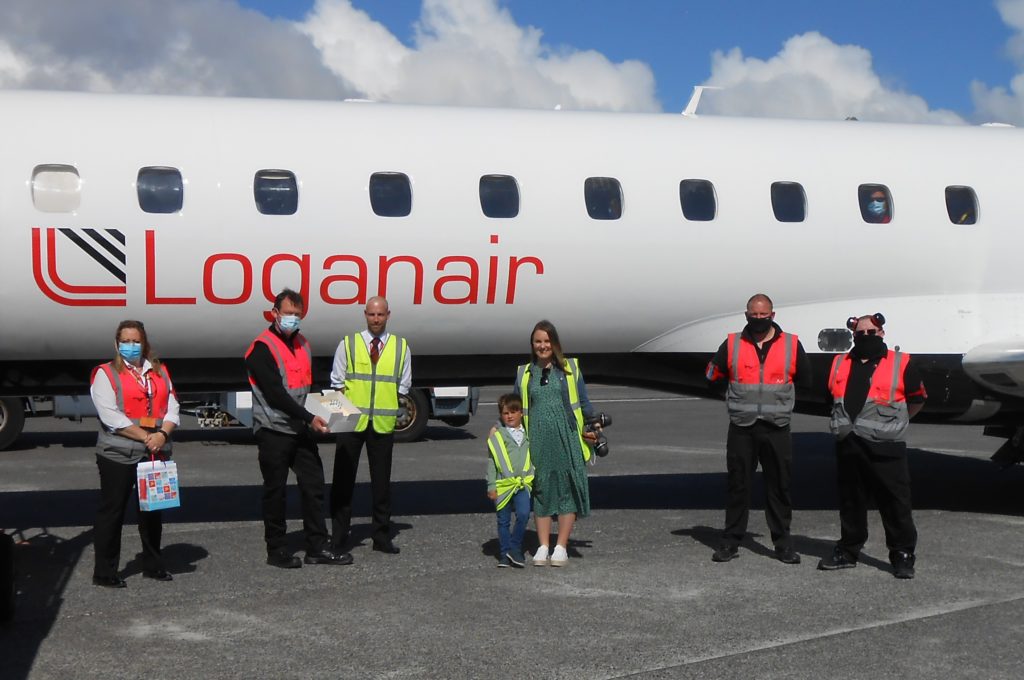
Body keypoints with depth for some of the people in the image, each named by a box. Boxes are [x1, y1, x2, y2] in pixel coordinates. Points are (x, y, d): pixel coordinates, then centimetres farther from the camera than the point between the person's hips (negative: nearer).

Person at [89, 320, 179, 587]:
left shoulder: (159, 372, 15)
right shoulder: (106, 374, -1)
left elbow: (172, 407, 6)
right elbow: (110, 416, -12)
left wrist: (162, 434, -13)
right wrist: (145, 437, -17)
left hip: (156, 453, 5)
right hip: (119, 454, -5)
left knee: (152, 510, 13)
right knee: (111, 511, 0)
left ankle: (153, 565, 25)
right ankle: (104, 572, 7)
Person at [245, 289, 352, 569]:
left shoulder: (302, 344, 14)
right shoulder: (262, 348, -11)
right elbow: (275, 393, -18)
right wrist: (308, 418, -21)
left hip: (301, 430, 7)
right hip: (274, 430, -7)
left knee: (314, 485, 7)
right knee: (275, 490, 2)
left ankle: (317, 548, 13)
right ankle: (276, 550, 12)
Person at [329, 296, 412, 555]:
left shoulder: (401, 347, 8)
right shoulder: (348, 344, 5)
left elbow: (403, 386, 11)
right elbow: (337, 382, 7)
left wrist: (394, 410, 2)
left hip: (383, 423, 1)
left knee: (381, 481, 8)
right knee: (344, 479, 2)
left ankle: (382, 537, 16)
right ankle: (338, 537, 9)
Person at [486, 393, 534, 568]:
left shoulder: (528, 435, 10)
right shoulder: (496, 436, 2)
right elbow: (491, 462, 2)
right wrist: (491, 486, -2)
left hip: (523, 483, 1)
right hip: (502, 485, -1)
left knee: (523, 514, -16)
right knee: (503, 521, 5)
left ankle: (515, 549, 0)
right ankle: (504, 554, 15)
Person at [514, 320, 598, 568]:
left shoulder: (570, 368, 7)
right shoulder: (524, 374, 11)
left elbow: (584, 403, 9)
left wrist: (591, 428, 0)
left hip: (567, 439, -1)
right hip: (538, 441, 1)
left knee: (568, 489, 0)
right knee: (541, 489, 4)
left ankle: (561, 547, 8)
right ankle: (543, 547, 12)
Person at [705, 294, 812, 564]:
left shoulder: (791, 345, 2)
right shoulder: (732, 344, 3)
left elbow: (804, 380, 14)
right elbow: (713, 374, 14)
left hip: (777, 430, 0)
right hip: (741, 429, 0)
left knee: (779, 487, 6)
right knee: (737, 485, 5)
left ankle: (783, 543, 15)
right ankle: (730, 541, 12)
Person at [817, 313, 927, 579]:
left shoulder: (901, 364, -1)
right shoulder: (840, 364, 11)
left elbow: (917, 399, 9)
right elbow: (834, 398, 25)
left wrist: (893, 422, 12)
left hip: (885, 448, -4)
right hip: (848, 446, 4)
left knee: (895, 503, -2)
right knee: (850, 502, 13)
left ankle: (903, 555, 7)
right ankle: (848, 550, 24)